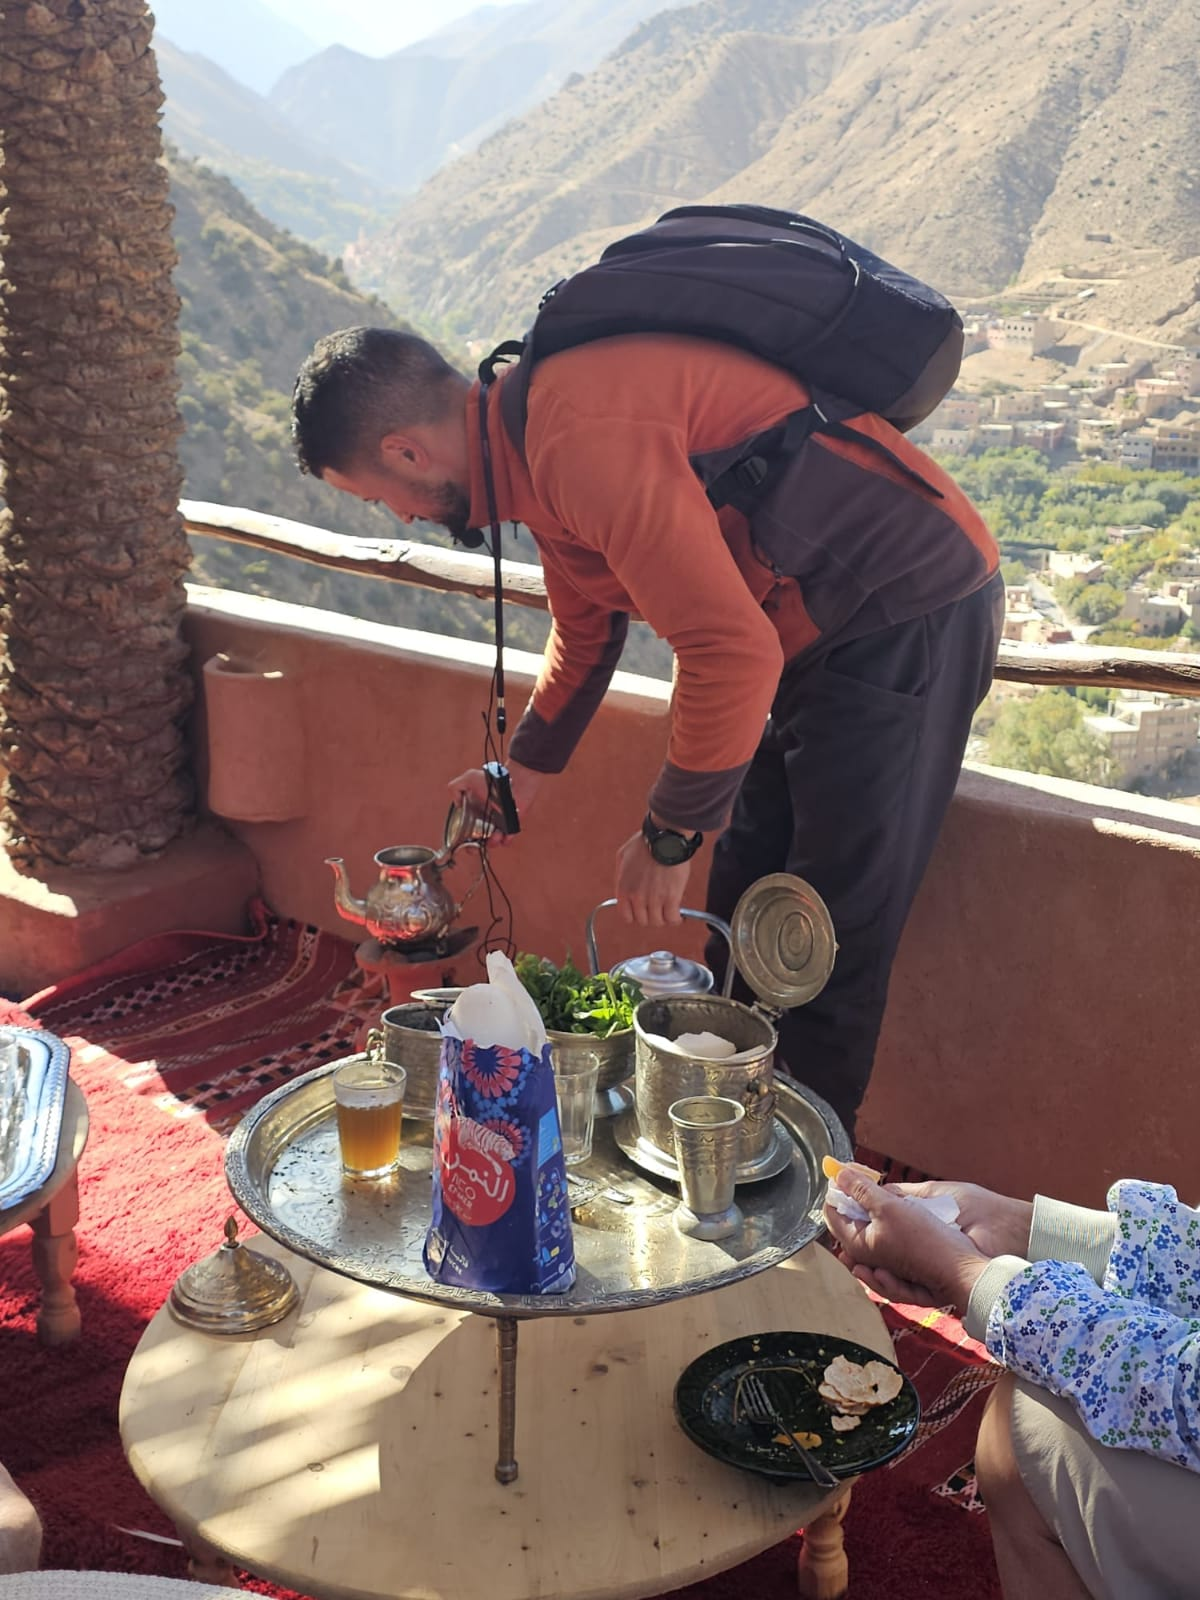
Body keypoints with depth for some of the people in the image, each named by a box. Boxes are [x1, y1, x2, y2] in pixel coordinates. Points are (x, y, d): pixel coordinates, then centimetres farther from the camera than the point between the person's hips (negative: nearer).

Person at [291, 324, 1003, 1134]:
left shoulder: (584, 442, -27)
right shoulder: (539, 433, 7)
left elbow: (733, 652, -32)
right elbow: (586, 631, 23)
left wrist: (668, 837, -18)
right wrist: (525, 771, 32)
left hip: (911, 616, -10)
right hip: (826, 629, 10)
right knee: (743, 917, 16)